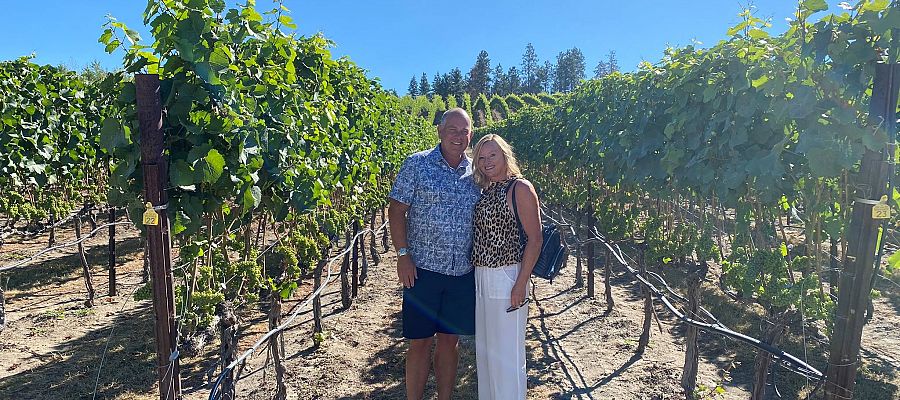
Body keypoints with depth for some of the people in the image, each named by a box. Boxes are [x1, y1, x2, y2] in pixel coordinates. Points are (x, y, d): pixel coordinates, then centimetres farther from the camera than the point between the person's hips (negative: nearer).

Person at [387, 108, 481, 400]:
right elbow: (396, 210, -5)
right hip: (423, 268, -3)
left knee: (449, 340, 14)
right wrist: (403, 255, -11)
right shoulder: (417, 164, -3)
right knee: (420, 341, 6)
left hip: (463, 273, 4)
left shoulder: (476, 172, 8)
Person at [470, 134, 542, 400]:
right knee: (483, 348, 17)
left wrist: (521, 284, -18)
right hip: (480, 277, 8)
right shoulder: (485, 191, 12)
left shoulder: (520, 188, -9)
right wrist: (478, 275, 8)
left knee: (505, 352, 2)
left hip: (506, 277, -8)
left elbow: (535, 238, -13)